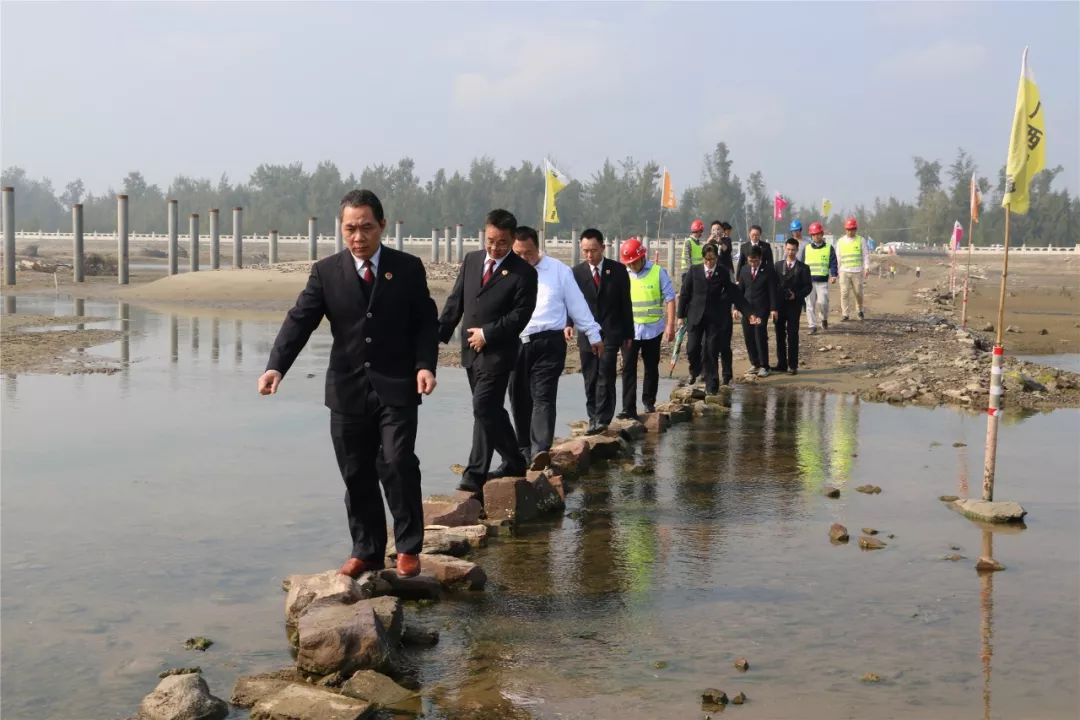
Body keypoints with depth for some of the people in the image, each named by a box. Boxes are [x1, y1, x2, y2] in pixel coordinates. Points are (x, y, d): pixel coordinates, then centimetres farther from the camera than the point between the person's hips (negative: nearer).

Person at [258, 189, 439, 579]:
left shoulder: (408, 268, 0)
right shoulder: (326, 272, 2)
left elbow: (426, 323, 2)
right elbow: (299, 320, -6)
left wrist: (425, 365, -15)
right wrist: (276, 367, -20)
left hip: (396, 386, -2)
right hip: (348, 388, 2)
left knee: (397, 463, -13)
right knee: (357, 474, 8)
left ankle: (408, 548, 3)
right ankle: (366, 550, 20)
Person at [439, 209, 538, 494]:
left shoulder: (523, 272, -8)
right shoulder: (471, 260, 9)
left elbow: (521, 314, -12)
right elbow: (456, 300, 11)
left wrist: (487, 334, -15)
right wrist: (439, 335, 2)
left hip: (497, 352, -6)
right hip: (471, 350, 6)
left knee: (484, 408, -14)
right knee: (491, 410, 14)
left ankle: (476, 475, -11)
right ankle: (514, 462, 28)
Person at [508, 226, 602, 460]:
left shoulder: (558, 270, 2)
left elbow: (577, 303, 6)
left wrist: (593, 335, 8)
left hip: (548, 343, -3)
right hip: (514, 343, 3)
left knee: (543, 397, -12)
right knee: (519, 399, 10)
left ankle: (540, 449, -21)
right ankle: (524, 448, 21)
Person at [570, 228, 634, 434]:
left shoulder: (618, 270, 0)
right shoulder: (577, 272, 3)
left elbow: (626, 303, 4)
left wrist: (628, 333, 4)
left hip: (611, 334, -2)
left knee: (605, 377, -10)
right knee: (590, 379, 7)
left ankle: (602, 418, -7)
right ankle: (593, 418, 16)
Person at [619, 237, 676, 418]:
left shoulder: (658, 272, -5)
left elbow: (670, 299, -3)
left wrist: (670, 325, -8)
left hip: (652, 329, -1)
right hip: (628, 330, 1)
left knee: (651, 368, 11)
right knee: (628, 369, -4)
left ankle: (649, 401, 28)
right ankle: (629, 408, -3)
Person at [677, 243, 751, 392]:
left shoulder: (723, 273, 1)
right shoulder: (694, 271, 1)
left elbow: (734, 293, 5)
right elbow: (684, 293, 5)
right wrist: (681, 315, 3)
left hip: (715, 317, -1)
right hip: (696, 316, 1)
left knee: (711, 351, -2)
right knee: (692, 348, -3)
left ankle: (711, 385, 5)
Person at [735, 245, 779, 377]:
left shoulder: (768, 271, -5)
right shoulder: (744, 270, 9)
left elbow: (772, 291, -6)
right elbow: (740, 289, 12)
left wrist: (773, 309, -11)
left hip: (761, 309, -5)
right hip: (746, 308, 5)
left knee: (760, 337, -8)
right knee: (748, 337, 5)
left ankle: (764, 366, 0)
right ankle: (755, 363, 17)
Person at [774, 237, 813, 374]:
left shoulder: (803, 268, 2)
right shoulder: (778, 265, 12)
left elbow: (808, 287, -1)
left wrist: (796, 295, -17)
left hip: (794, 305, -3)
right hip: (779, 305, 3)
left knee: (792, 335, -3)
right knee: (780, 334, 6)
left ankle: (792, 366, 0)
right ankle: (781, 364, 13)